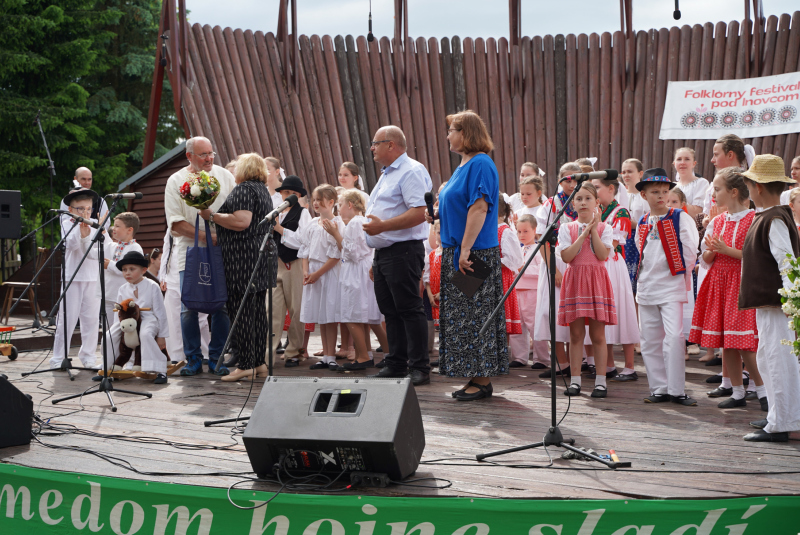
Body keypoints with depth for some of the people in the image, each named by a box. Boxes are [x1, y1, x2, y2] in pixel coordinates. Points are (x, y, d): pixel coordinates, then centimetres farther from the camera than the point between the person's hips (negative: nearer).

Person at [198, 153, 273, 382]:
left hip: (244, 259, -10)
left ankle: (246, 365, -6)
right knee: (258, 310, 11)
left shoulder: (244, 189, -11)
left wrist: (212, 215, -14)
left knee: (242, 312, -7)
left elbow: (241, 221, -23)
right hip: (262, 257, 10)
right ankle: (259, 363, 14)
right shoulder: (263, 190, 19)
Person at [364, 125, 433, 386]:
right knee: (390, 312, 11)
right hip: (383, 253, 10)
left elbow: (419, 213, -22)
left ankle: (420, 368, -5)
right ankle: (395, 365, 17)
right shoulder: (387, 174, 22)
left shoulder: (411, 171, -10)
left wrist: (382, 226, -24)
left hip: (402, 251, -10)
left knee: (409, 310, -8)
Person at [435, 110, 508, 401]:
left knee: (477, 314, -5)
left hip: (475, 254, -10)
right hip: (456, 252, 10)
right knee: (462, 316, 11)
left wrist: (465, 250, -25)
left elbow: (479, 208, -21)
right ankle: (476, 377, 17)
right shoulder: (463, 166, 17)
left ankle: (482, 380, 0)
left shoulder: (480, 164, -14)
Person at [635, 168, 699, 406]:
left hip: (672, 287, -5)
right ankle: (659, 389, 14)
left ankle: (676, 390, -8)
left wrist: (682, 279, 0)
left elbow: (690, 252, -3)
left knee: (674, 337, -14)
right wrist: (646, 278, 14)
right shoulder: (642, 223, 11)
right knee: (650, 341, 6)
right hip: (647, 287, 5)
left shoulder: (680, 218, -3)